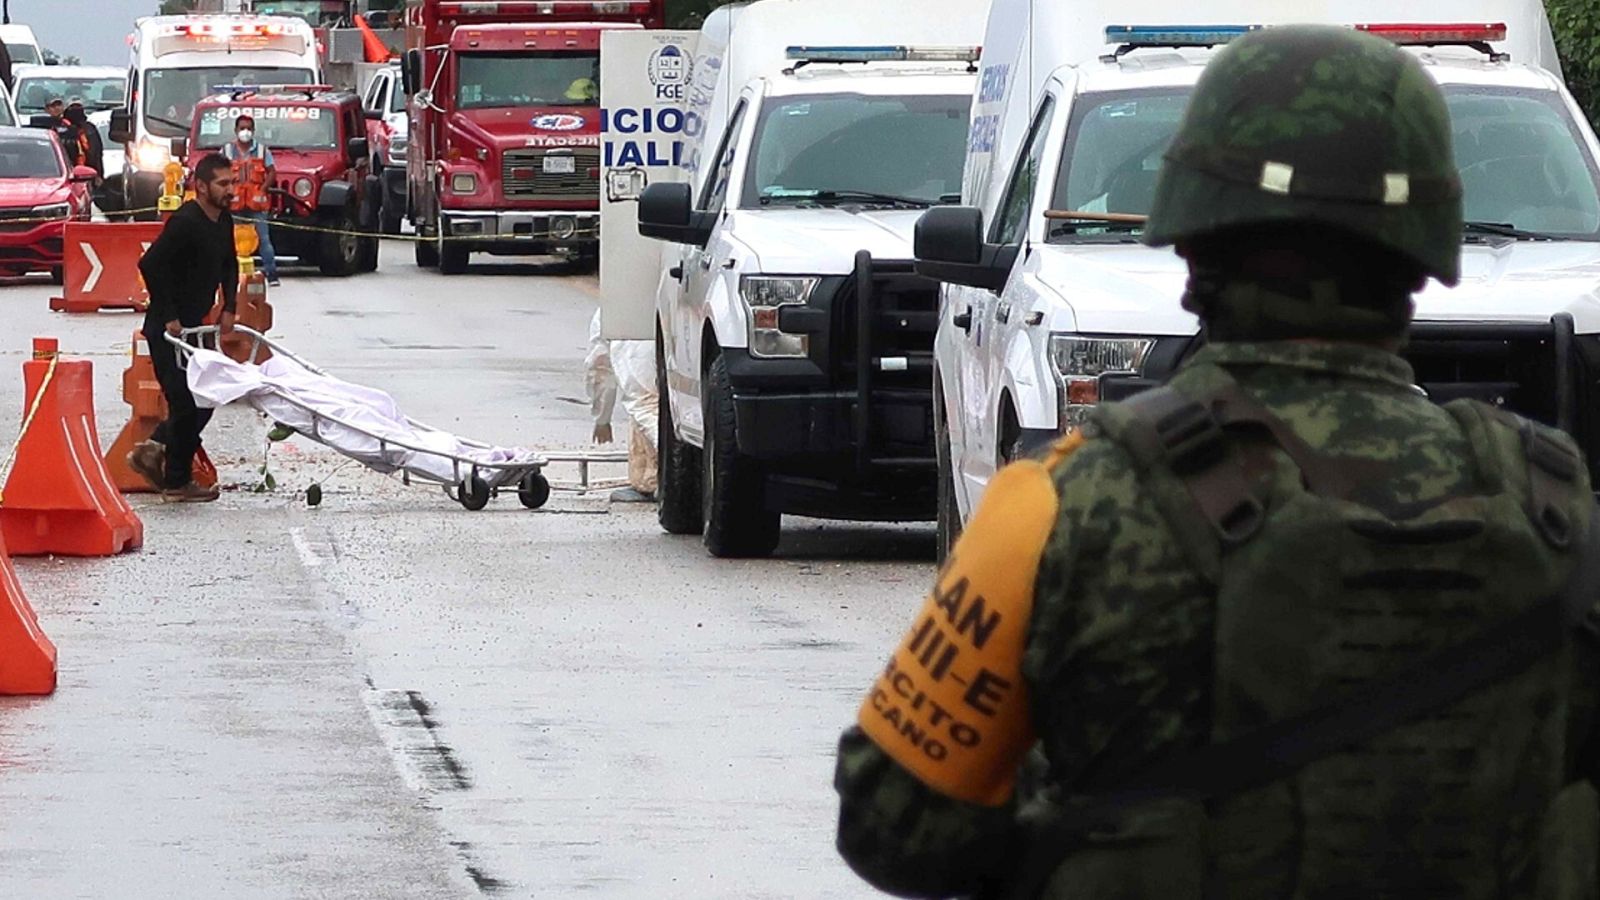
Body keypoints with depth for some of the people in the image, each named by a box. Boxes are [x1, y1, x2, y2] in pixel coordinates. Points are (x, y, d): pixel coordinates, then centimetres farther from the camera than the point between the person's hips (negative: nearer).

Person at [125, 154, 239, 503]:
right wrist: (169, 318, -22)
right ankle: (177, 481, 5)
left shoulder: (223, 221, 7)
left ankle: (155, 450, 26)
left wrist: (229, 307, 10)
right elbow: (151, 265, -26)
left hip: (193, 326, 9)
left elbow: (229, 265, 23)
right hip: (167, 329, -9)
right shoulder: (185, 222, -21)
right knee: (188, 402, -7)